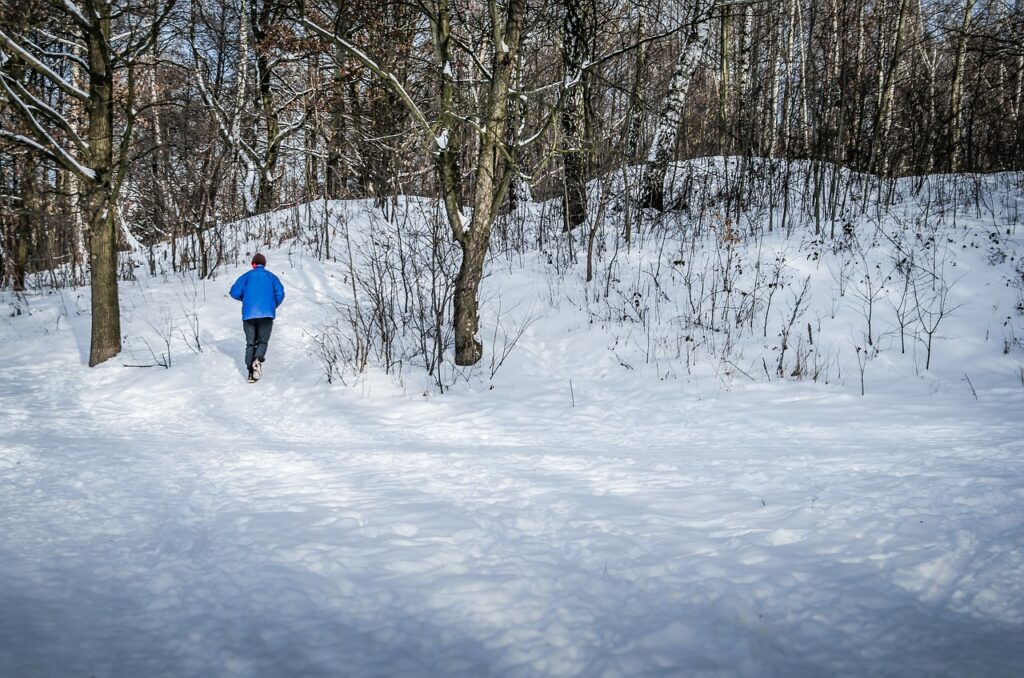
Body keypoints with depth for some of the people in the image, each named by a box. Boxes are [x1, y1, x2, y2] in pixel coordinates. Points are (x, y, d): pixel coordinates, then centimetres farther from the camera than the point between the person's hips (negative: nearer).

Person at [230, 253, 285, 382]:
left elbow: (234, 292, 2)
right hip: (266, 314, 0)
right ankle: (258, 360, -20)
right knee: (263, 341, 11)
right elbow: (280, 293, -1)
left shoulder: (247, 276, 11)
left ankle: (251, 372, -2)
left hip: (249, 314, 0)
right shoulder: (271, 276, 12)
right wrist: (274, 306, 16)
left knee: (250, 343, 9)